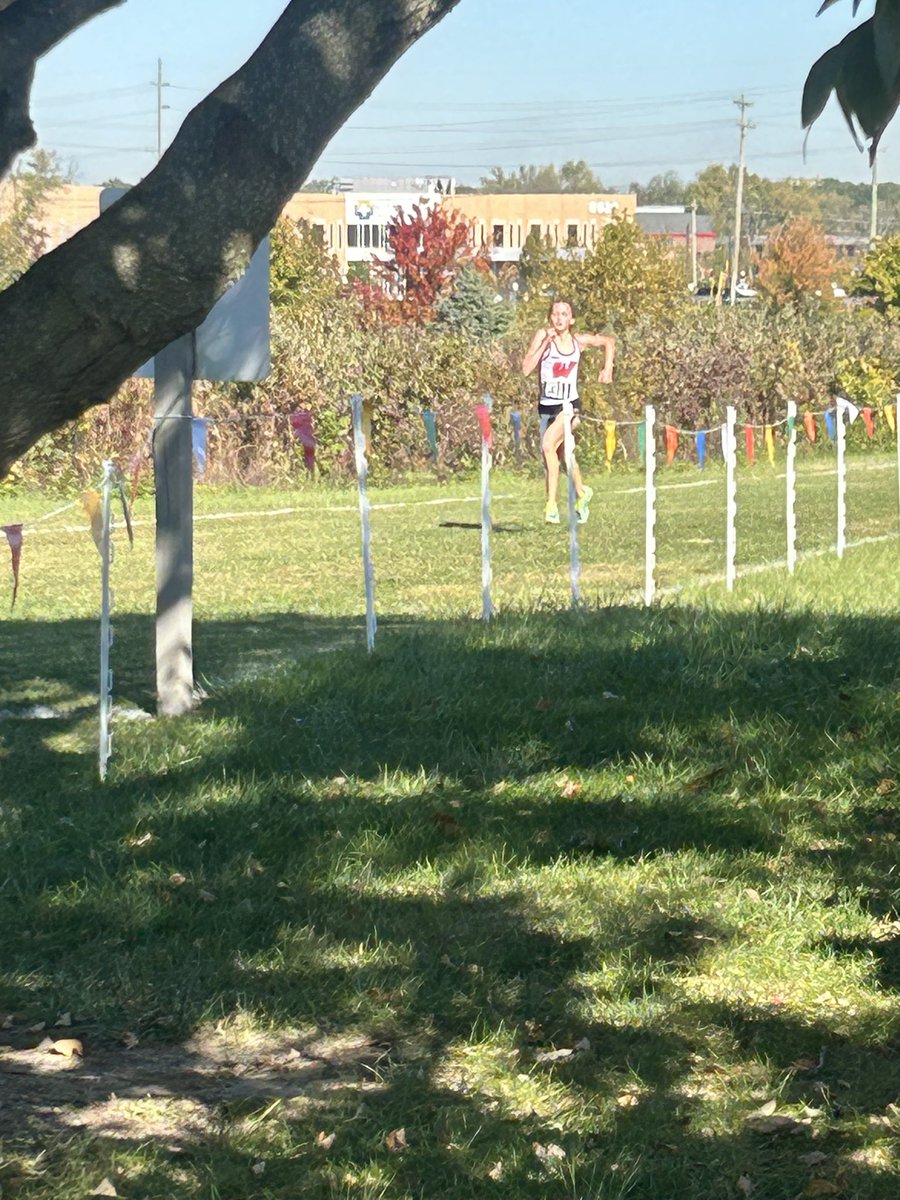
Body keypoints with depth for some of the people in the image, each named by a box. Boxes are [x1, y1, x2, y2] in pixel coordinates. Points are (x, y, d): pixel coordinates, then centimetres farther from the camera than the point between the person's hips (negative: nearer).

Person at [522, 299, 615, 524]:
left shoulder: (579, 341, 0)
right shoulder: (543, 336, -5)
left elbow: (609, 341, 19)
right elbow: (526, 368, -16)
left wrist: (607, 368, 10)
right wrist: (545, 342, -20)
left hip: (569, 405, -3)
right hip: (546, 406, 3)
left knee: (549, 445, -26)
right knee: (562, 455, 16)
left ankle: (552, 504, -25)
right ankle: (581, 493, 40)